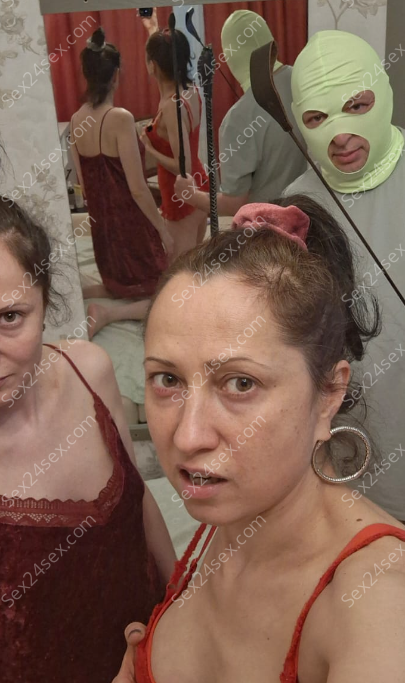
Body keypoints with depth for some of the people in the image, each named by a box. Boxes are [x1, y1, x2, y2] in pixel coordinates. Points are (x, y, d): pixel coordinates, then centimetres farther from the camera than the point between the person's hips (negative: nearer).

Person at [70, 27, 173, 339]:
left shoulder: (76, 120, 0)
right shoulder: (120, 118, -21)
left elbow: (83, 183, 8)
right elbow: (138, 188, -21)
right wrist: (164, 230, -11)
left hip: (101, 222, 7)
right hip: (132, 222, -7)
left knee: (120, 285, 29)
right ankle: (108, 313, -10)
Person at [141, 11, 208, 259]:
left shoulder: (172, 107, -26)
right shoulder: (192, 91, -1)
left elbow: (183, 167, -26)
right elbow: (168, 53, 23)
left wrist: (149, 148, -14)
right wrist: (154, 29, 34)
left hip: (182, 199, -8)